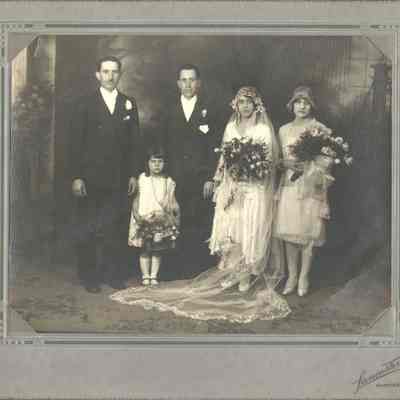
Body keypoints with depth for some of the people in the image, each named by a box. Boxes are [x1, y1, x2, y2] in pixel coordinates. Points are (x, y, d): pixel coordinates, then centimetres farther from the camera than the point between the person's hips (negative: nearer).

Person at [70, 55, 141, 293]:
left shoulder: (129, 104, 11)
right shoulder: (86, 104, 4)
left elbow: (135, 142, 10)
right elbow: (76, 142, 0)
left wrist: (134, 174, 3)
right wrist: (76, 176, -7)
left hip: (120, 179, 2)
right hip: (91, 178, -2)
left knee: (116, 229, 3)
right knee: (88, 231, 3)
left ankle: (114, 274, 14)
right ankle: (89, 276, 13)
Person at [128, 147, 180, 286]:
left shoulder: (168, 182, 2)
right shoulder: (142, 179, 0)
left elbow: (172, 201, 7)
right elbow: (137, 199, 3)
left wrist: (173, 209, -11)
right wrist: (137, 215, -6)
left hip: (162, 221, 1)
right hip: (144, 220, -1)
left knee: (158, 251, 7)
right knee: (145, 250, 2)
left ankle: (154, 276, 15)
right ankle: (145, 276, 11)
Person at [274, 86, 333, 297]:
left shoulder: (320, 129, 0)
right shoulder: (284, 130, 10)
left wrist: (307, 165, -16)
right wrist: (287, 163, -7)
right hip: (289, 185, 3)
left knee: (308, 233, 0)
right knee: (289, 232, 5)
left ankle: (304, 278, 11)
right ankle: (292, 277, 16)